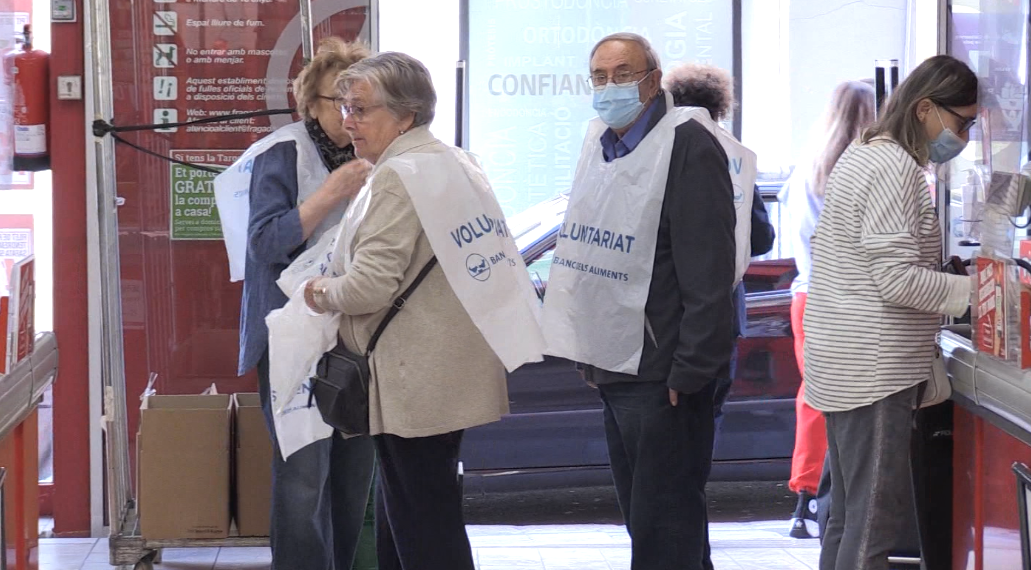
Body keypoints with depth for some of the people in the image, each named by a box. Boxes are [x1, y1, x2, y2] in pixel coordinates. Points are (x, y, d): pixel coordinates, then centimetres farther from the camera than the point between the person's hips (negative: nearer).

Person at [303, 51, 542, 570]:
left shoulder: (399, 177, -16)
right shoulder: (459, 166, 13)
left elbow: (371, 285, -23)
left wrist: (322, 293, -3)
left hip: (416, 384, -10)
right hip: (454, 373, 10)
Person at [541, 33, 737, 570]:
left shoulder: (688, 146, -13)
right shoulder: (601, 143, 13)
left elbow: (708, 272, -17)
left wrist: (690, 371, -20)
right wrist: (589, 352, 17)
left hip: (661, 370, -9)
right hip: (615, 363, 9)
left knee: (662, 525, -5)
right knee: (639, 514, 15)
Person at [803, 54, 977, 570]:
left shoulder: (863, 155, 15)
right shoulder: (896, 169, -16)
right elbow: (899, 279, -21)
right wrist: (977, 290, -13)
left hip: (844, 366, 10)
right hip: (874, 368, -10)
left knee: (849, 516, 14)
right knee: (878, 514, -8)